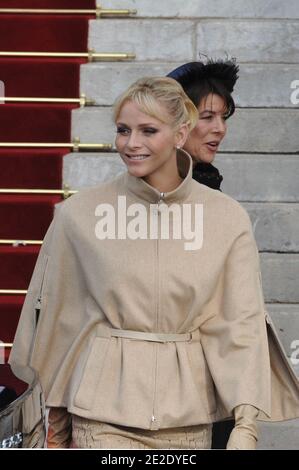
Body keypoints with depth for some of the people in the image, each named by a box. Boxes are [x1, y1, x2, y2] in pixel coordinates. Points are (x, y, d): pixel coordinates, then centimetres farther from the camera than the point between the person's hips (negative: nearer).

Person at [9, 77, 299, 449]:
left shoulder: (226, 216, 1)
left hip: (188, 419, 2)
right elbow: (53, 317, 5)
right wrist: (51, 422, 9)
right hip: (105, 415, -1)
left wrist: (246, 425, -13)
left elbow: (243, 323, -3)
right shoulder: (79, 213, -1)